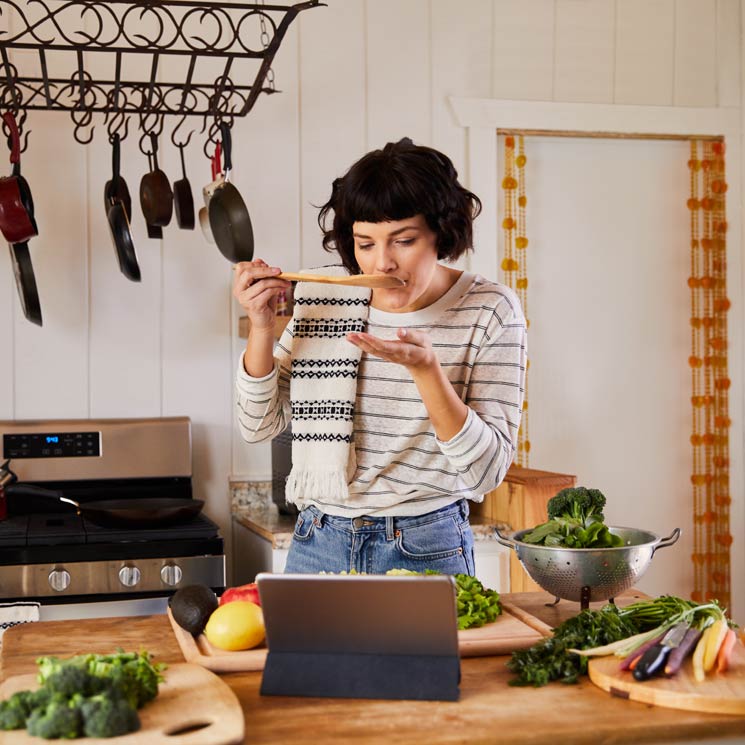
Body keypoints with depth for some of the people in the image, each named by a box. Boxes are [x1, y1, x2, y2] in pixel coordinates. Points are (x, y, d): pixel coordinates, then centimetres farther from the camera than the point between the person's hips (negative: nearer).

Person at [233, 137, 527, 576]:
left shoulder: (489, 310, -12)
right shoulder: (325, 298, -3)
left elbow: (486, 472, -16)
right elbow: (260, 425, 3)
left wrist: (425, 367, -28)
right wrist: (262, 324, -11)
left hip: (427, 551, -3)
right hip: (317, 544, 3)